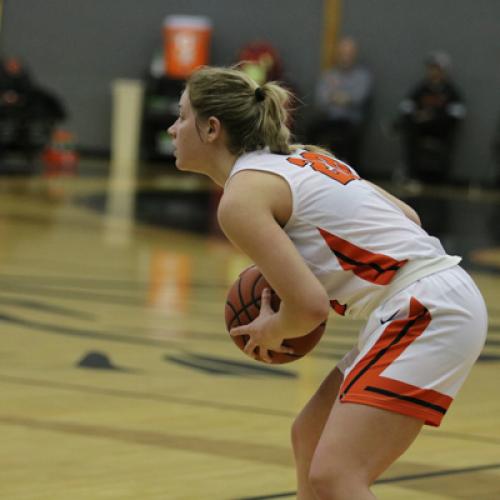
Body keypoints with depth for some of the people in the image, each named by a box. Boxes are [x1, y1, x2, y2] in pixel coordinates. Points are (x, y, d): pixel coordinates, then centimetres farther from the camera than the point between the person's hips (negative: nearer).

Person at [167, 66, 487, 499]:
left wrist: (271, 332, 4)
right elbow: (406, 218, 19)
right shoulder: (301, 158, 17)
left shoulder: (240, 196, -10)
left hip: (425, 312, -10)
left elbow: (310, 306, -17)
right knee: (309, 437, 21)